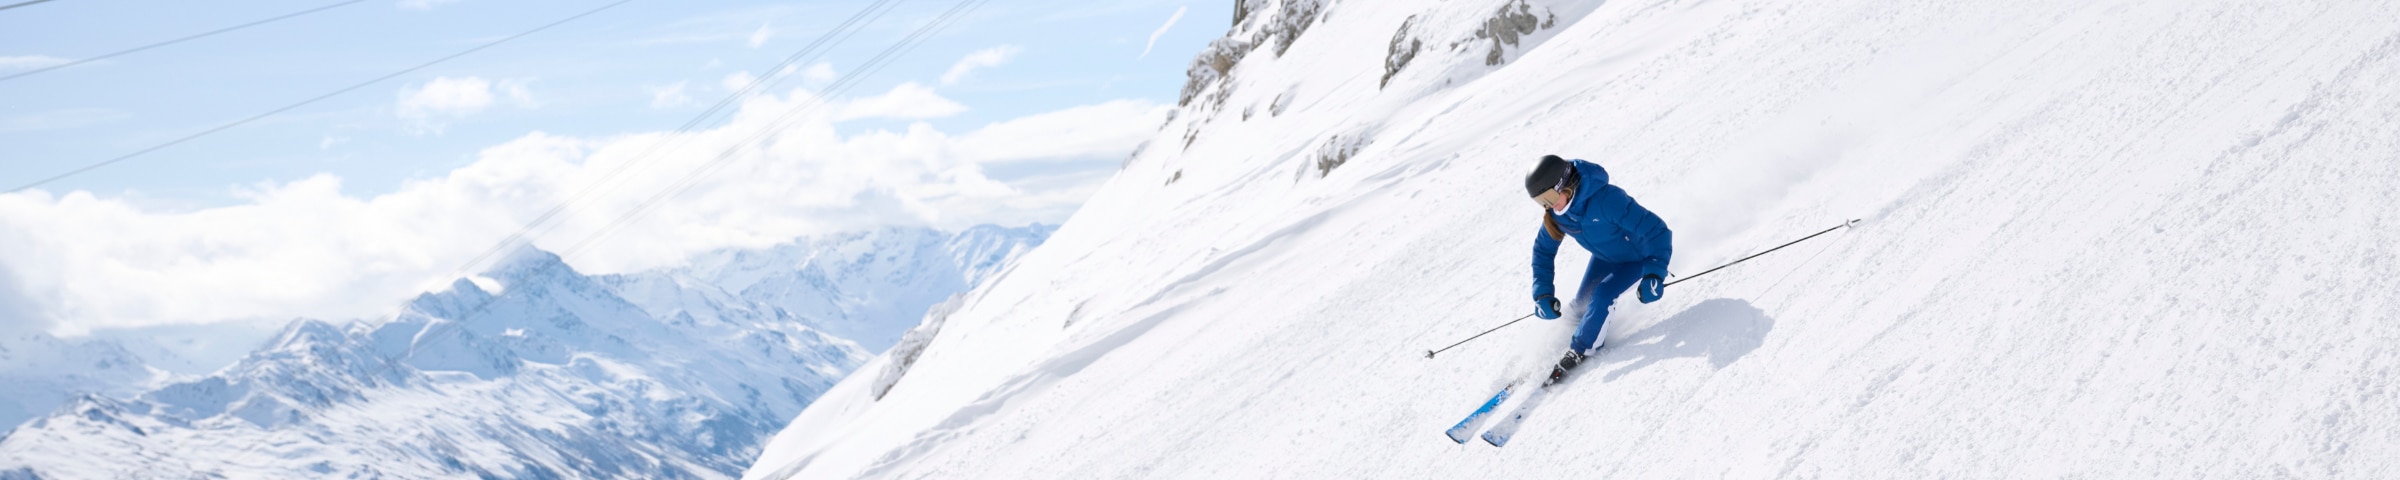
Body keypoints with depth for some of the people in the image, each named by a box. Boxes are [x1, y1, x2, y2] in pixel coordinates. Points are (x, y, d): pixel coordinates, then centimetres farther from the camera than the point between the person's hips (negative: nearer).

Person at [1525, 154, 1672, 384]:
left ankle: (1579, 350, -8)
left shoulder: (1607, 199, -41)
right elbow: (1543, 250, -4)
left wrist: (1654, 275, -48)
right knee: (1581, 304, 2)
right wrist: (1543, 294, -13)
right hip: (1605, 258, 6)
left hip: (1639, 257, -6)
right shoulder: (1556, 213, -20)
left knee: (1603, 294, -23)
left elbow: (1655, 230, -39)